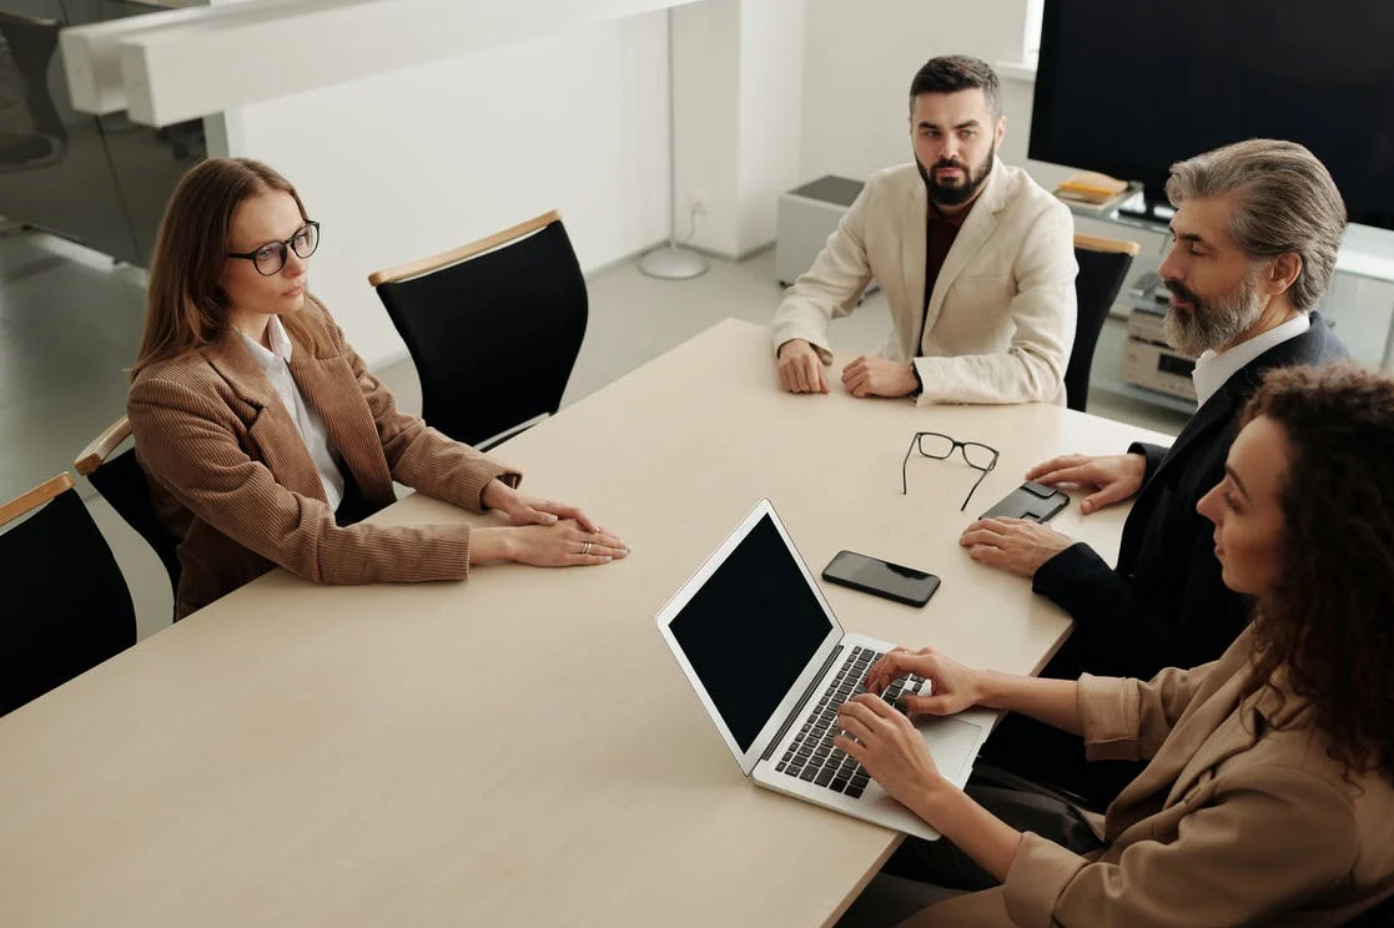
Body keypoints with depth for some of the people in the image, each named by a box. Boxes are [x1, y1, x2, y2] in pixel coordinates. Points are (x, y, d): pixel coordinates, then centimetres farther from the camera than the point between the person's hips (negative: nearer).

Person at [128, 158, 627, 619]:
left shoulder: (305, 321, -2)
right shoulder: (171, 397, -24)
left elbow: (397, 434, -1)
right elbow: (312, 544, -28)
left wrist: (504, 497, -21)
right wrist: (506, 543, -31)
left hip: (356, 565, 6)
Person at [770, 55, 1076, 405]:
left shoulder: (1041, 221, -20)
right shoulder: (884, 193, -6)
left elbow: (1043, 368, -28)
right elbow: (815, 292, -1)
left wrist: (913, 375, -36)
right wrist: (796, 343, -24)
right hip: (899, 400, 5)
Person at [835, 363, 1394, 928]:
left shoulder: (1312, 791, -38)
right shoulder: (1308, 633, -15)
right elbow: (1166, 706, 2)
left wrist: (930, 792, -20)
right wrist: (982, 686, -5)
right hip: (1125, 853, 6)